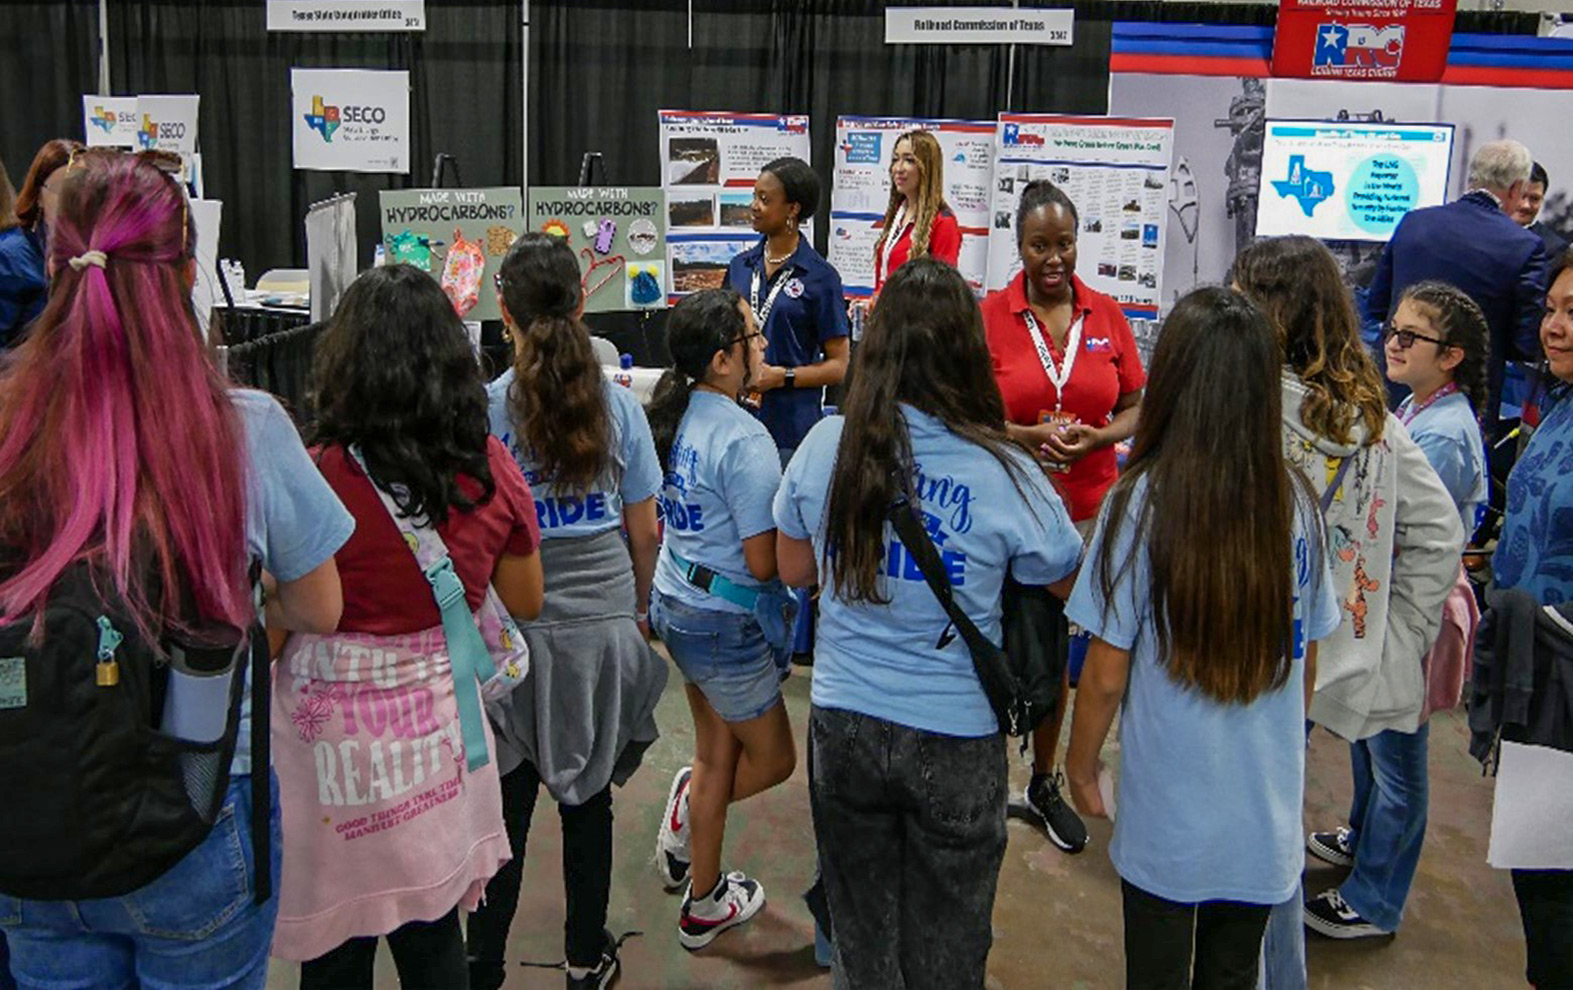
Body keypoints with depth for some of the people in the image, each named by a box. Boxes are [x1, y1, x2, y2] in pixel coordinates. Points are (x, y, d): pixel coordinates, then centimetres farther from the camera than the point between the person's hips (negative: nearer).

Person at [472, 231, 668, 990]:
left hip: (514, 630, -2)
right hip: (603, 623, 2)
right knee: (588, 798, 14)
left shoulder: (482, 408, -10)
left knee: (507, 804, 9)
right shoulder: (618, 405, -3)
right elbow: (645, 531, 2)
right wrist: (638, 608, 17)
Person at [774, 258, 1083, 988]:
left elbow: (793, 568, 6)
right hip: (955, 737, -2)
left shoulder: (825, 445, -9)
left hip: (843, 724, 3)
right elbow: (1067, 583, -1)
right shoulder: (1004, 474, -18)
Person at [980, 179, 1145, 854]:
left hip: (1084, 508, 3)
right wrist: (1029, 435, -20)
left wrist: (1095, 438, -13)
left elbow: (1135, 411, 7)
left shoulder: (1106, 316, 4)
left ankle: (1044, 780, 33)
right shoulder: (989, 315, -5)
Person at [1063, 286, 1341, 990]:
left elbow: (1107, 676, -14)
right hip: (1267, 817, 3)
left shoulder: (1142, 502, -19)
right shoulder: (1295, 502, -9)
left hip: (1168, 818, -3)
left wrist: (1080, 768, 4)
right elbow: (1305, 665, 3)